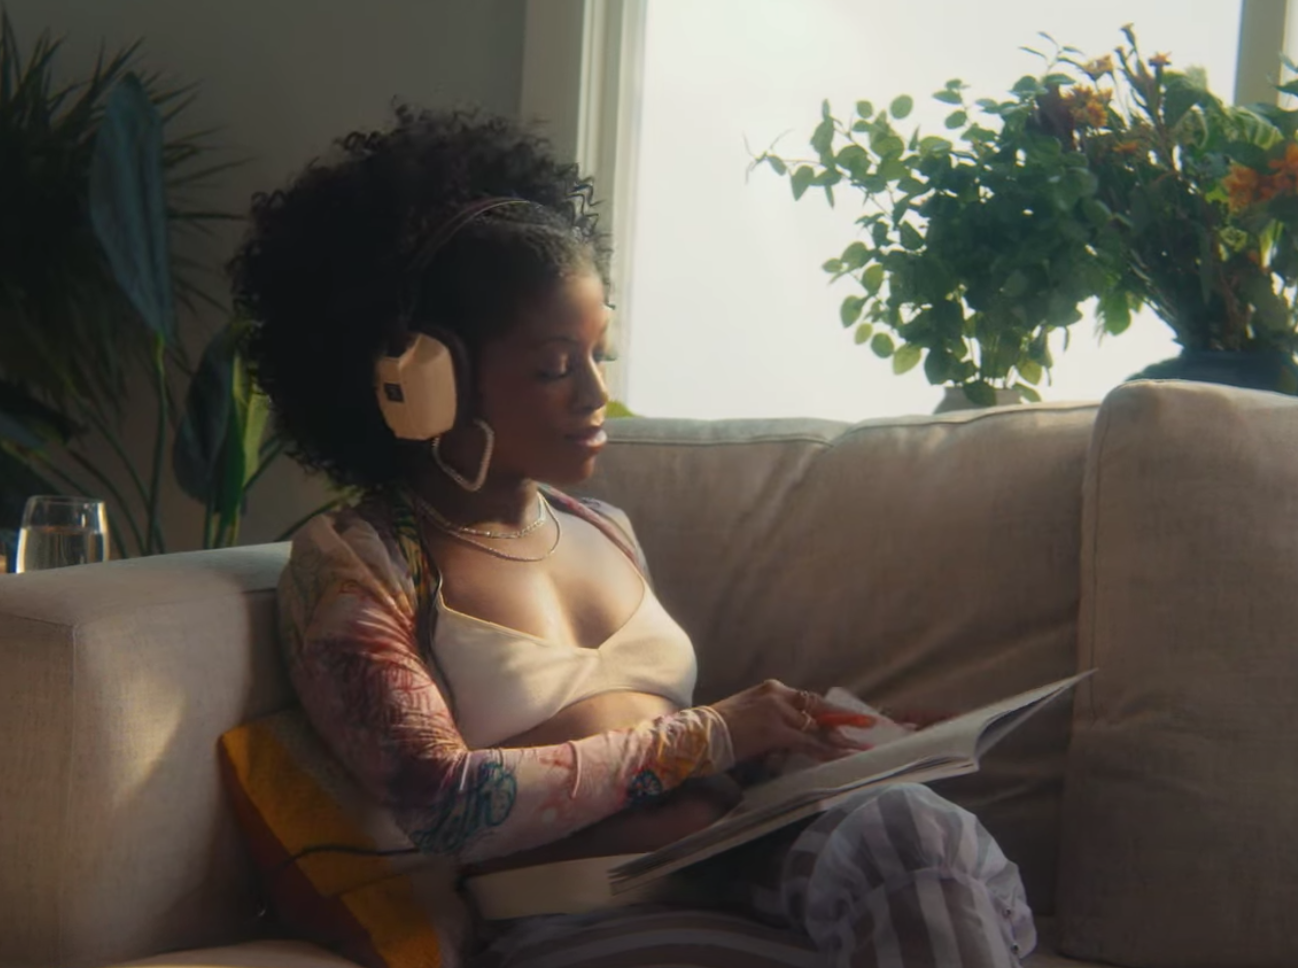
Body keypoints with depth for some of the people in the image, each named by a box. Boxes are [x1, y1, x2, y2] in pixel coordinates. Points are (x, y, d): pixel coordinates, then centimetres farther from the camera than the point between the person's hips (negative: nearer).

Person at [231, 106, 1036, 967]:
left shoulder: (605, 533, 21)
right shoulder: (350, 566, 1)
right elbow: (444, 803, -12)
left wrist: (783, 734, 3)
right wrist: (708, 736, -10)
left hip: (733, 862, 6)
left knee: (915, 829, -27)